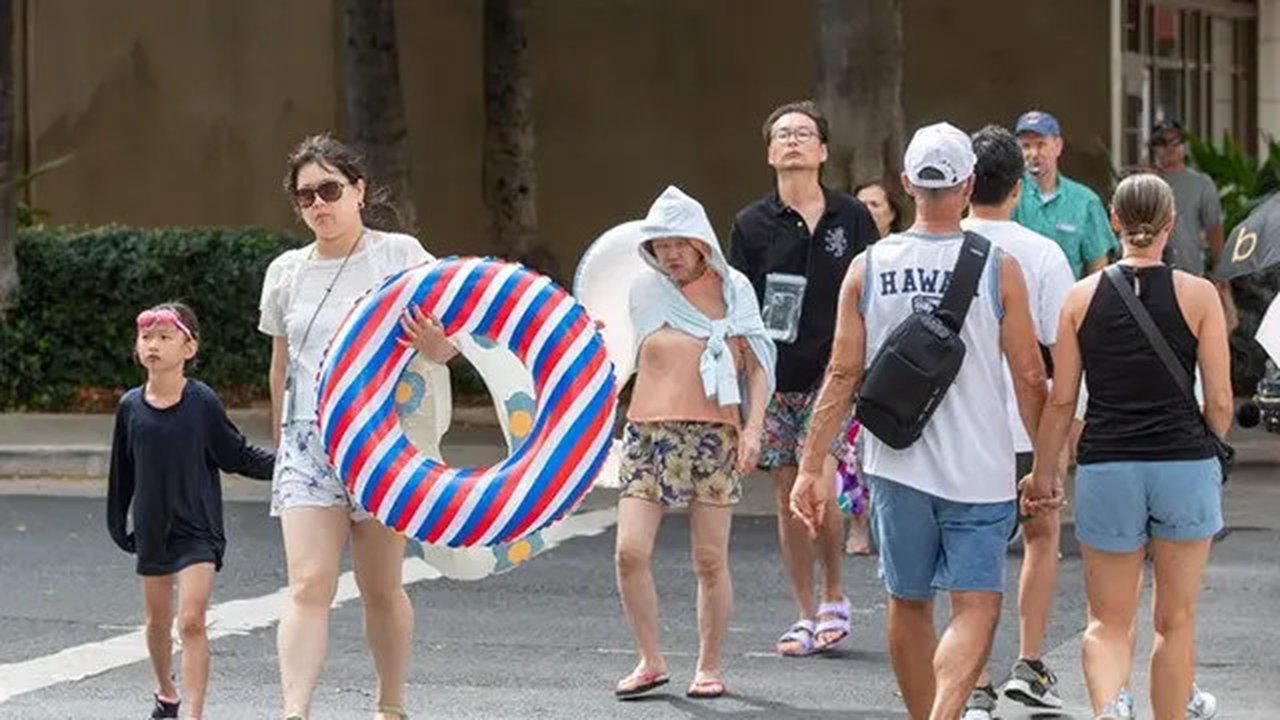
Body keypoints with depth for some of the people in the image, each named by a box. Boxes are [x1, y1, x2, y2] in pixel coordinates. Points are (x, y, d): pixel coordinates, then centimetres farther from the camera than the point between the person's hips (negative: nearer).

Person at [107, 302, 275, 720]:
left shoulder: (202, 402, -9)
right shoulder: (130, 407, 0)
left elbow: (239, 457, -1)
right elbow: (122, 473, 10)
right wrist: (118, 524, 14)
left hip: (197, 529, -4)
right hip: (152, 529, 4)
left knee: (191, 620, -15)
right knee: (157, 620, 16)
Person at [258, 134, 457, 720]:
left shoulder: (399, 255, -1)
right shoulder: (286, 273, 9)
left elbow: (446, 343, -2)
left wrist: (434, 346, -26)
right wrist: (281, 446, 23)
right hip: (307, 440, 1)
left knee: (381, 588, 7)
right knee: (309, 585, -13)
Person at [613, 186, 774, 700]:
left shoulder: (733, 289, 6)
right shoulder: (646, 294, 9)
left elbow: (758, 366, 6)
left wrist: (753, 429, -4)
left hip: (714, 436, -1)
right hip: (649, 432, 1)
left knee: (711, 560, 0)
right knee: (631, 551, -9)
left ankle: (709, 666, 13)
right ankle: (650, 661, 5)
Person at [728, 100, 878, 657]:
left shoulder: (851, 218, 4)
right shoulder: (752, 225, 5)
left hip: (832, 377, -2)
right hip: (774, 378, 2)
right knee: (788, 499, 5)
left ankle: (834, 597, 5)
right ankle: (806, 616, 14)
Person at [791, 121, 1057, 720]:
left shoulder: (868, 267, 0)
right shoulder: (998, 269, -6)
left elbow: (843, 374, 0)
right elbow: (1029, 378, -4)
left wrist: (812, 468, 4)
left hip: (896, 466, 3)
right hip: (979, 469, -3)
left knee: (909, 605, 17)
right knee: (975, 607, -3)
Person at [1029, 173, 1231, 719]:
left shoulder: (1082, 296, 2)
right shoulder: (1198, 295, -2)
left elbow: (1060, 400, 2)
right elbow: (1220, 401, -1)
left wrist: (1041, 473, 14)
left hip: (1106, 468, 1)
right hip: (1184, 465, -1)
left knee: (1108, 622, 6)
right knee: (1175, 621, 12)